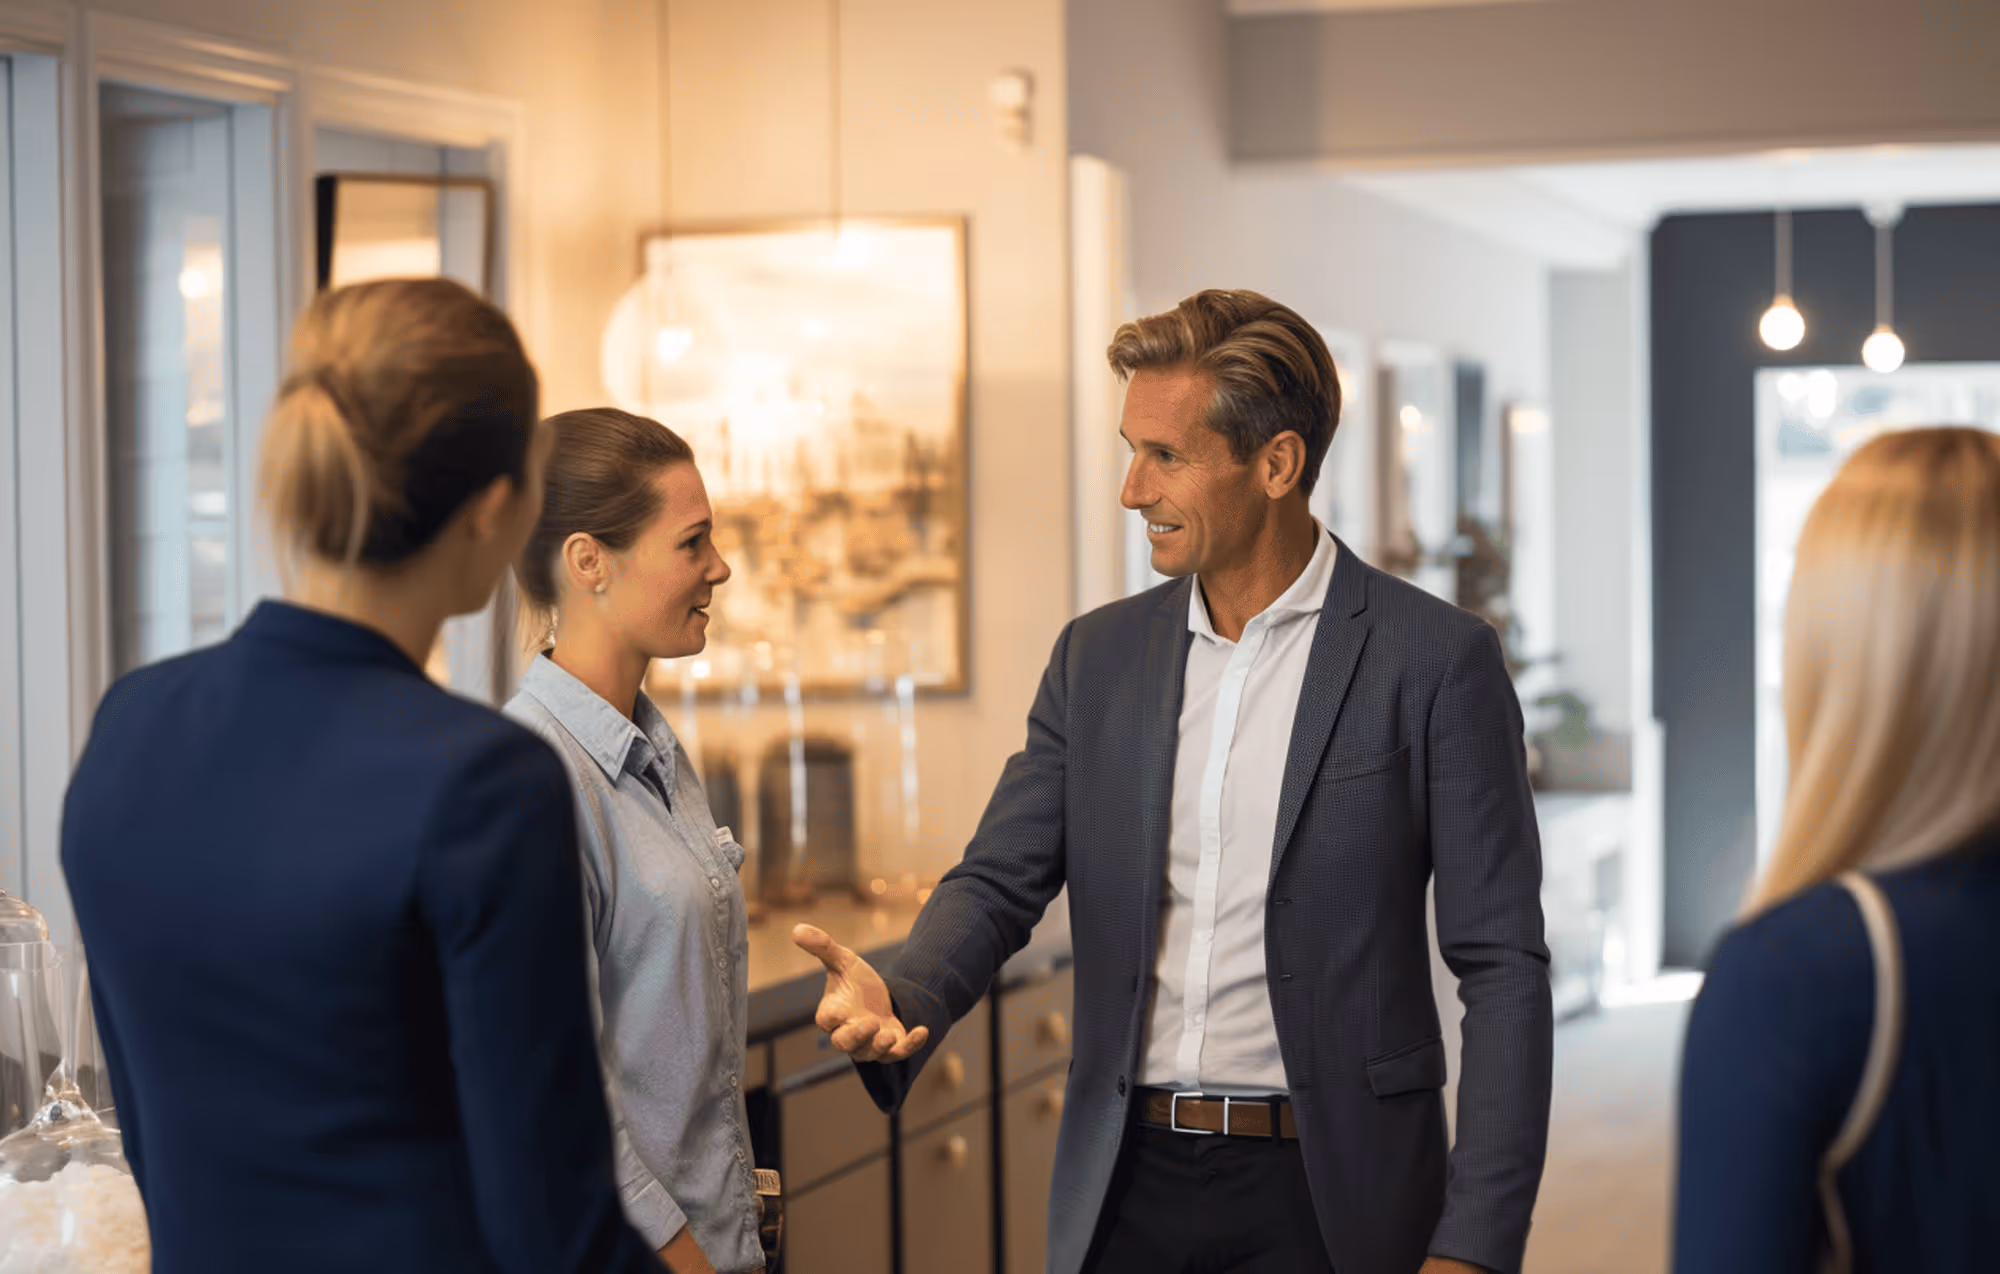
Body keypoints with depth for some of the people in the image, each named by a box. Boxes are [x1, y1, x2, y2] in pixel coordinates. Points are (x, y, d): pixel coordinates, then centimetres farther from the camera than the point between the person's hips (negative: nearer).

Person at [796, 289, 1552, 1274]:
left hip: (1322, 1195, -4)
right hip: (1125, 1188, 4)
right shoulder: (1098, 655, 8)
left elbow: (1502, 967, -7)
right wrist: (901, 1001, -18)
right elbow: (1000, 879, 5)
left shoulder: (1435, 660, -7)